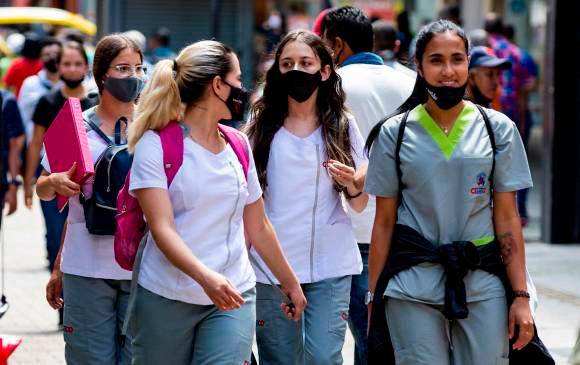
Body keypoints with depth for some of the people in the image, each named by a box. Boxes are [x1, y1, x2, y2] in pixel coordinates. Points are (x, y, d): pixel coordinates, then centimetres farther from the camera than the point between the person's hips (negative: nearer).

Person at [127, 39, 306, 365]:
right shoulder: (156, 144, -5)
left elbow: (258, 227, 21)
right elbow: (162, 229, -16)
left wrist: (290, 283, 24)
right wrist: (206, 277, -30)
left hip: (234, 295, 3)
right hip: (166, 298, -3)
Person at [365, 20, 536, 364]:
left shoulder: (498, 129, 3)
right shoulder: (394, 133, 2)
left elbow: (507, 218, 3)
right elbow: (384, 222, 5)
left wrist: (520, 296, -2)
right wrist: (374, 297, 3)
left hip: (482, 285, 1)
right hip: (413, 286, -1)